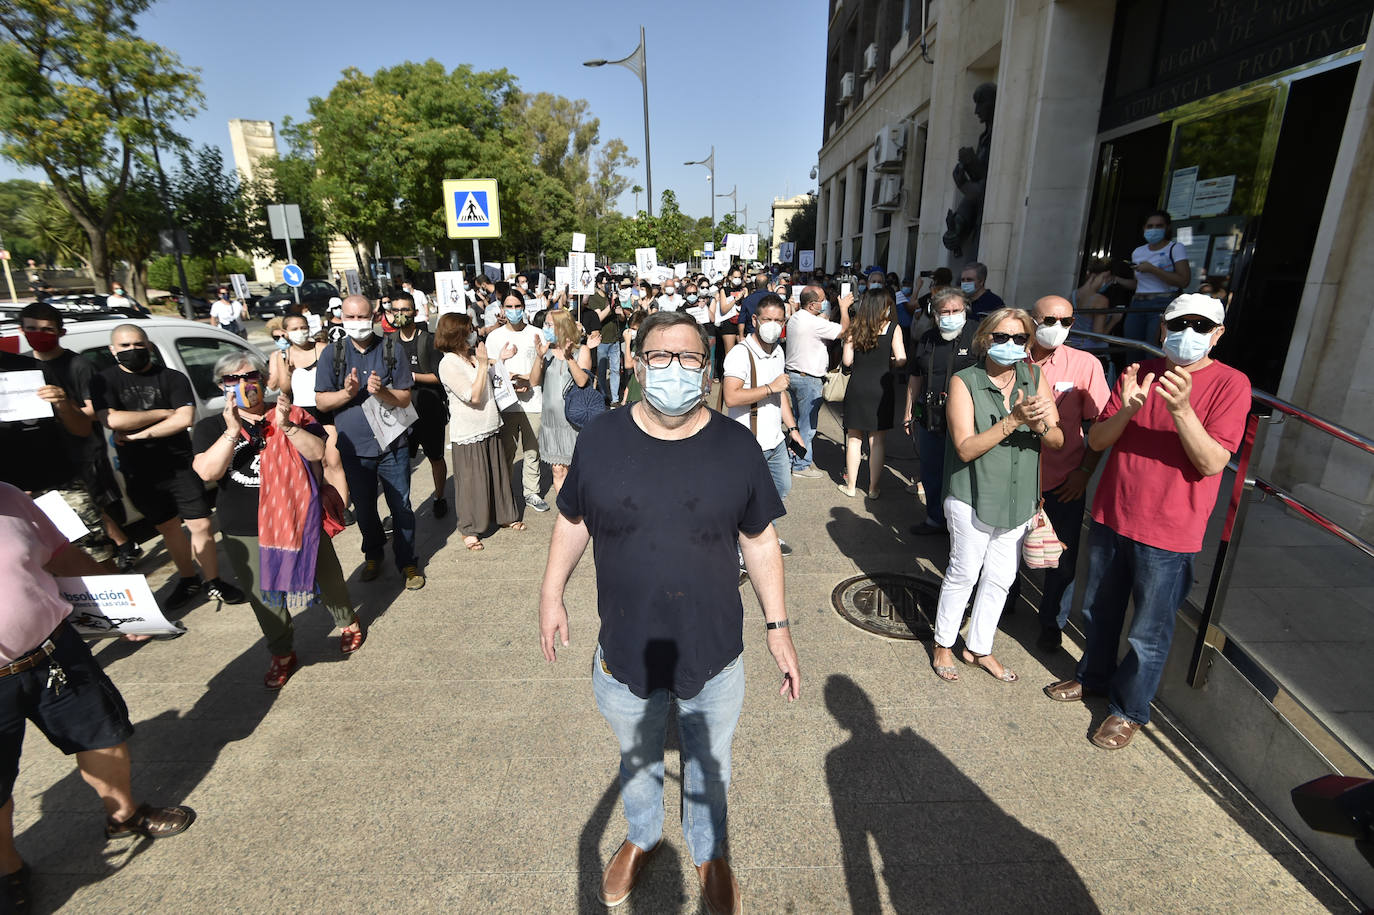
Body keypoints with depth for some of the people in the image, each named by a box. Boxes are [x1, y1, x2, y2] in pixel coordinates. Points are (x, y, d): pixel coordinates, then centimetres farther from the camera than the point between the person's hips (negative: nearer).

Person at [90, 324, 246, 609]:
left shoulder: (173, 378, -1)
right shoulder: (104, 381, 3)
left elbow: (185, 419, -14)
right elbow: (111, 420, -14)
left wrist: (138, 434, -14)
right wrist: (164, 412, -10)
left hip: (180, 466, -2)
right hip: (139, 474, 2)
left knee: (201, 525, -3)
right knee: (168, 527, 14)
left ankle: (213, 582, 10)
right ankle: (188, 580, 29)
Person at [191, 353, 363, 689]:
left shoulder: (294, 416, -1)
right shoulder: (211, 427, 2)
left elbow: (318, 453, -13)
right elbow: (208, 472, -14)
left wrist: (286, 426, -26)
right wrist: (233, 430, -23)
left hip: (298, 520, -1)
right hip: (244, 534, 2)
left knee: (326, 578, 12)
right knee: (265, 598, 14)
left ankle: (348, 622, 39)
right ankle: (282, 654, 34)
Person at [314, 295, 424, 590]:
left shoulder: (392, 350, -2)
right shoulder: (332, 354, 1)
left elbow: (404, 399, -4)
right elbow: (321, 401, 0)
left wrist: (382, 392, -24)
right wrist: (347, 392, -19)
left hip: (391, 444, -1)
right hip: (353, 446, 2)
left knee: (401, 506, 4)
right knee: (363, 507, 17)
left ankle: (407, 561, 20)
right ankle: (373, 553, 39)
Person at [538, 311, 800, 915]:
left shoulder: (737, 446, -11)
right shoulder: (600, 439, -10)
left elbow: (760, 541, -3)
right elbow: (572, 520, 3)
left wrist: (778, 627, -1)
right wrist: (551, 594, 4)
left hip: (714, 656, 0)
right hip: (625, 654, 1)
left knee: (708, 768, 24)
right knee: (638, 760, 27)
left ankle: (709, 852, 56)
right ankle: (642, 838, 59)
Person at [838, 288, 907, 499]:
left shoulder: (855, 327, 2)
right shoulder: (892, 327, -4)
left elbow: (847, 360, 1)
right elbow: (901, 360, -9)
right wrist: (887, 363, 12)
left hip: (857, 387, 2)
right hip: (881, 388, -2)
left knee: (854, 438, 11)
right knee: (877, 441, 6)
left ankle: (851, 486, 18)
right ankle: (873, 488, 15)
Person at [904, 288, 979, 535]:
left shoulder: (978, 337, -7)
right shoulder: (927, 339, 10)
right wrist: (909, 411, 19)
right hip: (929, 420, 6)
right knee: (930, 472, 16)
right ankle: (935, 518, 34)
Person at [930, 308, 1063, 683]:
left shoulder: (1035, 377, 1)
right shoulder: (964, 382, -10)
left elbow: (1058, 441, -1)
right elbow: (966, 448, -19)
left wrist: (1042, 424, -23)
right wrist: (1013, 419, -28)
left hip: (1019, 498, 5)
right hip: (973, 497, -4)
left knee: (1000, 580, 14)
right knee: (963, 575, 6)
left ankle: (978, 648, 33)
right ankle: (943, 644, 28)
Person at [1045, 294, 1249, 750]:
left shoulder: (1230, 384, -9)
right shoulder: (1140, 373, 4)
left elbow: (1212, 463, -17)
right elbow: (1096, 441, 1)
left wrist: (1181, 408, -29)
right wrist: (1127, 409, -18)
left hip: (1167, 533, -4)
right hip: (1111, 517, 4)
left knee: (1148, 631, 9)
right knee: (1098, 611, 20)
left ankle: (1129, 709, 29)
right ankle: (1093, 676, 42)